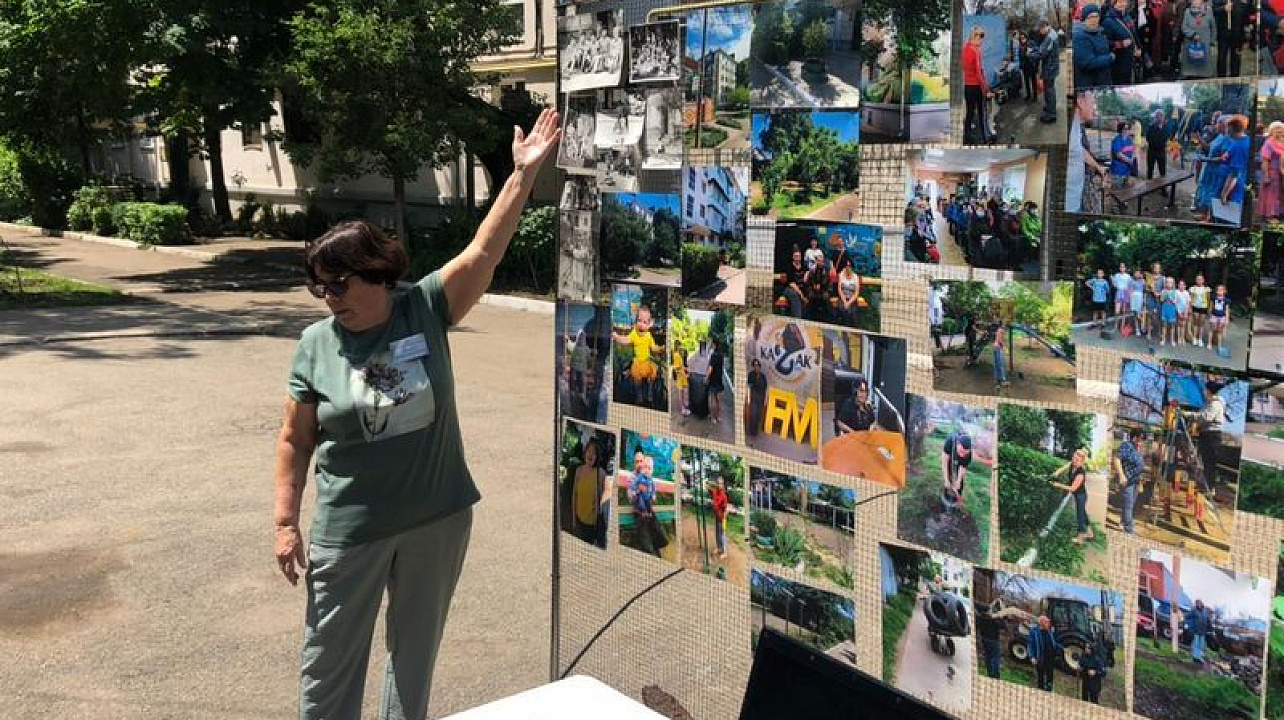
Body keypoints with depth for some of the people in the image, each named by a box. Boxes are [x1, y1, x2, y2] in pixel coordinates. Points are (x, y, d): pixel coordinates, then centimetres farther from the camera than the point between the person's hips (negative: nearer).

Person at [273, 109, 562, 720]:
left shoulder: (426, 308, -6)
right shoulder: (316, 344, -6)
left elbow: (484, 250, -10)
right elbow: (295, 441, 0)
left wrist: (524, 172, -15)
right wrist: (285, 523, -2)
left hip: (438, 520, 1)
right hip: (348, 530, 0)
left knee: (416, 649, 18)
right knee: (330, 658, 10)